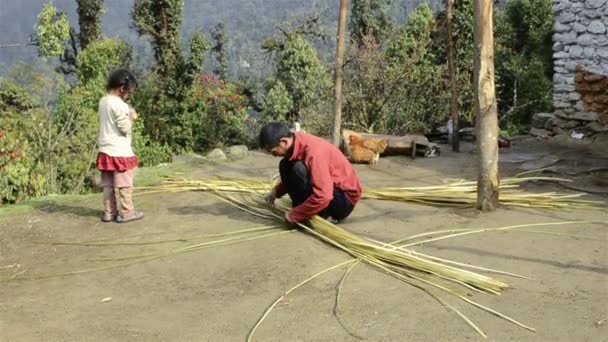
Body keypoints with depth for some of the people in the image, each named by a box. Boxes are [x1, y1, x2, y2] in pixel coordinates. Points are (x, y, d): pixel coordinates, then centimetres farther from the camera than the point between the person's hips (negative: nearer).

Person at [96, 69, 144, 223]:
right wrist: (131, 117, 0)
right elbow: (125, 128, -17)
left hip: (105, 150, 8)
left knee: (108, 185, 12)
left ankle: (109, 212, 16)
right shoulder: (120, 105, -18)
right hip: (120, 151, -8)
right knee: (124, 184, 1)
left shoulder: (103, 101, 9)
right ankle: (126, 212, 6)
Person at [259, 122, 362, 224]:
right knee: (285, 166, 2)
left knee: (299, 170, -27)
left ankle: (323, 215, -13)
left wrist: (293, 215, -24)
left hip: (345, 199, -9)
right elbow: (291, 175, 18)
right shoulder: (297, 143, -3)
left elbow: (322, 198, -35)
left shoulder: (314, 152, -30)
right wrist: (276, 192, 2)